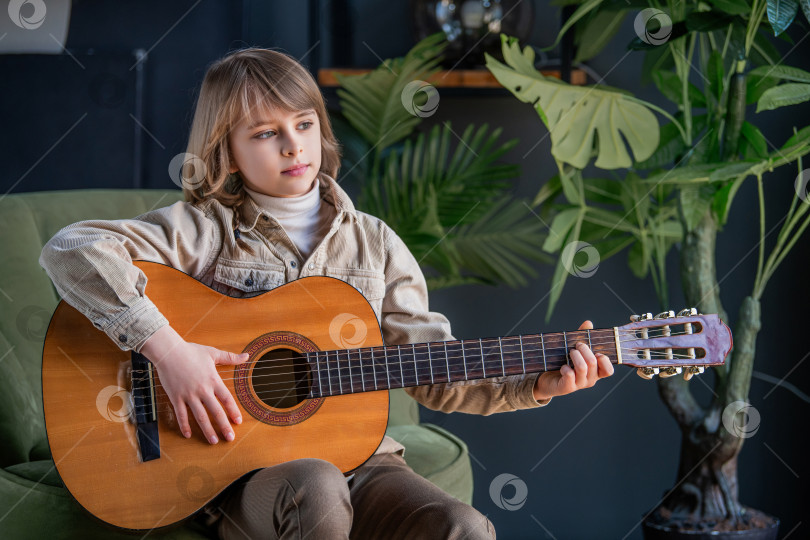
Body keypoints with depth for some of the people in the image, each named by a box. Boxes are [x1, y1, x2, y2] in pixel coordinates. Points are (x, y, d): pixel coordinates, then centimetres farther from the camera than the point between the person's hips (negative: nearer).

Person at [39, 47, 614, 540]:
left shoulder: (371, 242, 12)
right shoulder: (209, 230, -1)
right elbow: (72, 249, -15)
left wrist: (535, 383, -6)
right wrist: (167, 349, -23)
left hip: (356, 457, 3)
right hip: (243, 469, -3)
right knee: (316, 490, -37)